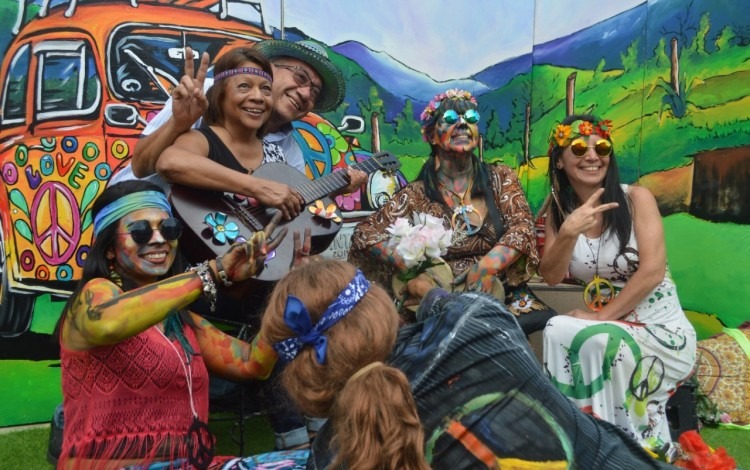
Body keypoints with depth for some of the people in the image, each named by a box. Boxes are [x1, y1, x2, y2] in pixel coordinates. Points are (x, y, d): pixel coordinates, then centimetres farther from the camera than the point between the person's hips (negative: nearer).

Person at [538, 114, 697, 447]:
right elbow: (550, 277, -5)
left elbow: (653, 271, -17)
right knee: (557, 330, -27)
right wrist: (569, 233, -22)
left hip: (662, 329, -3)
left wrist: (602, 316, -17)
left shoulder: (636, 198, -8)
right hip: (605, 327, 4)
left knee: (600, 343, -33)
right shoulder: (559, 211, 5)